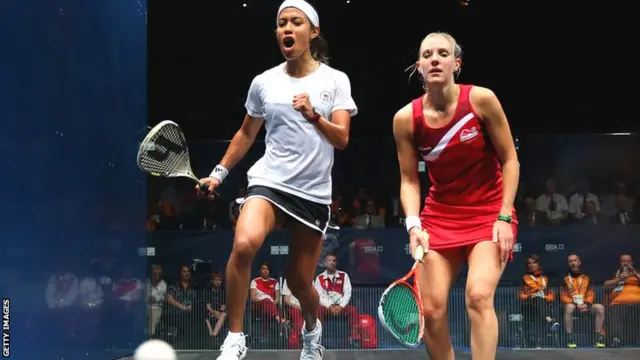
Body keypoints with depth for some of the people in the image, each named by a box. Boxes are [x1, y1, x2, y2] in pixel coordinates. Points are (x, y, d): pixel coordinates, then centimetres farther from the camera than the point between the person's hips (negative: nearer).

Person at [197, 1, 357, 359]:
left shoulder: (336, 80, 0)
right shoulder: (263, 82, 3)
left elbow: (342, 139, -8)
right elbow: (246, 134, 16)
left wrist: (314, 115, -24)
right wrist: (219, 172, 11)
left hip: (314, 192, 0)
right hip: (269, 181, 0)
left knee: (300, 282, 7)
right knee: (244, 243, -30)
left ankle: (312, 329, 43)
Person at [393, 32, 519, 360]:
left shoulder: (481, 99, -13)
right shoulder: (406, 118, -8)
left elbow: (510, 160, -5)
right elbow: (409, 180, 0)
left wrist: (504, 216, -12)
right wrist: (414, 224, -16)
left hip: (489, 214, -2)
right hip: (439, 217, 3)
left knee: (479, 296, -21)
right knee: (430, 308, -5)